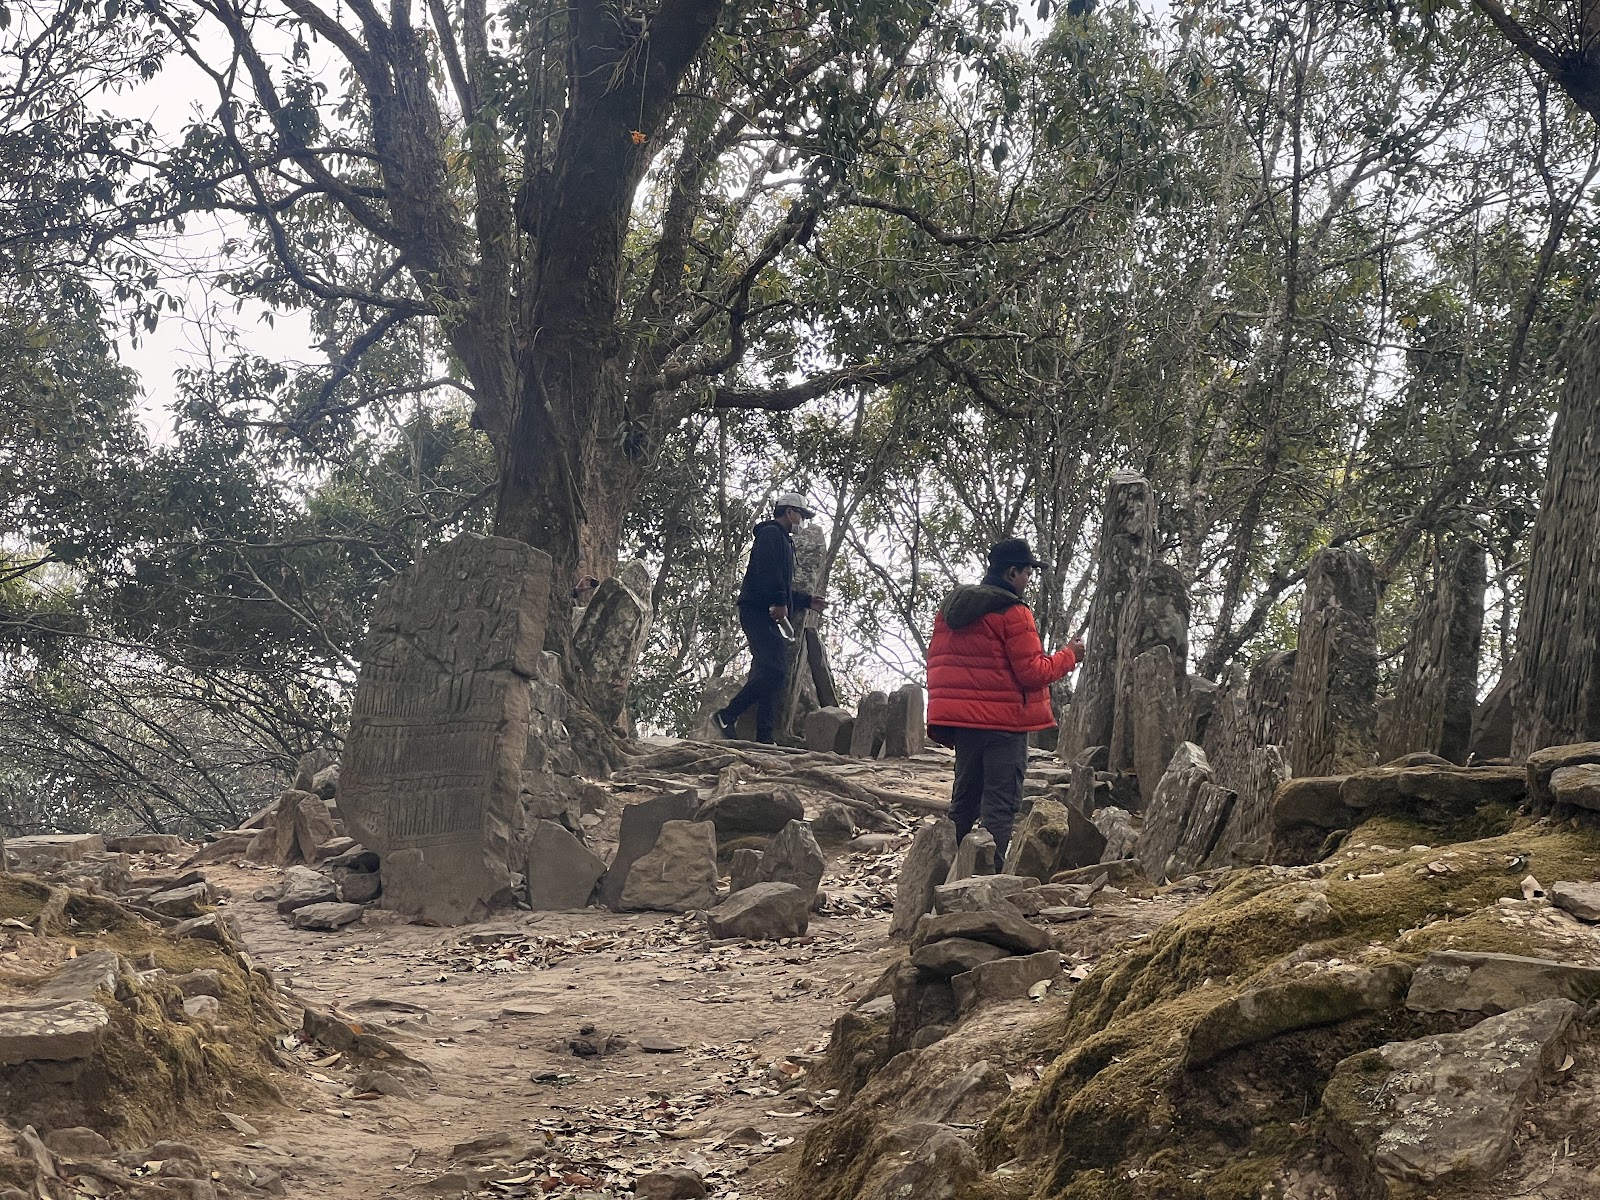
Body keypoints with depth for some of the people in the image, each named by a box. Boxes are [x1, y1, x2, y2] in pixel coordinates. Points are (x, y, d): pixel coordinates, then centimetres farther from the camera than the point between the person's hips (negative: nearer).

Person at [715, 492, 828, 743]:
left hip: (771, 616, 11)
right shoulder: (771, 533, 0)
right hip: (759, 612, -11)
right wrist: (780, 602, -22)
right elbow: (768, 571, -17)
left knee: (774, 675, 3)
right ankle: (727, 715, -20)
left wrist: (807, 601, 30)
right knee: (775, 670, -21)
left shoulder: (784, 541, 31)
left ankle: (766, 738, -1)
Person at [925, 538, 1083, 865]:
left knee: (964, 800, 16)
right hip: (1003, 722, -7)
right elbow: (1032, 673, -13)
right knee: (999, 805, -5)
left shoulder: (951, 606, 11)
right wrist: (1069, 656, 3)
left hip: (961, 719, 7)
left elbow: (936, 662, 14)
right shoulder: (1013, 613, -12)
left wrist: (942, 716, 18)